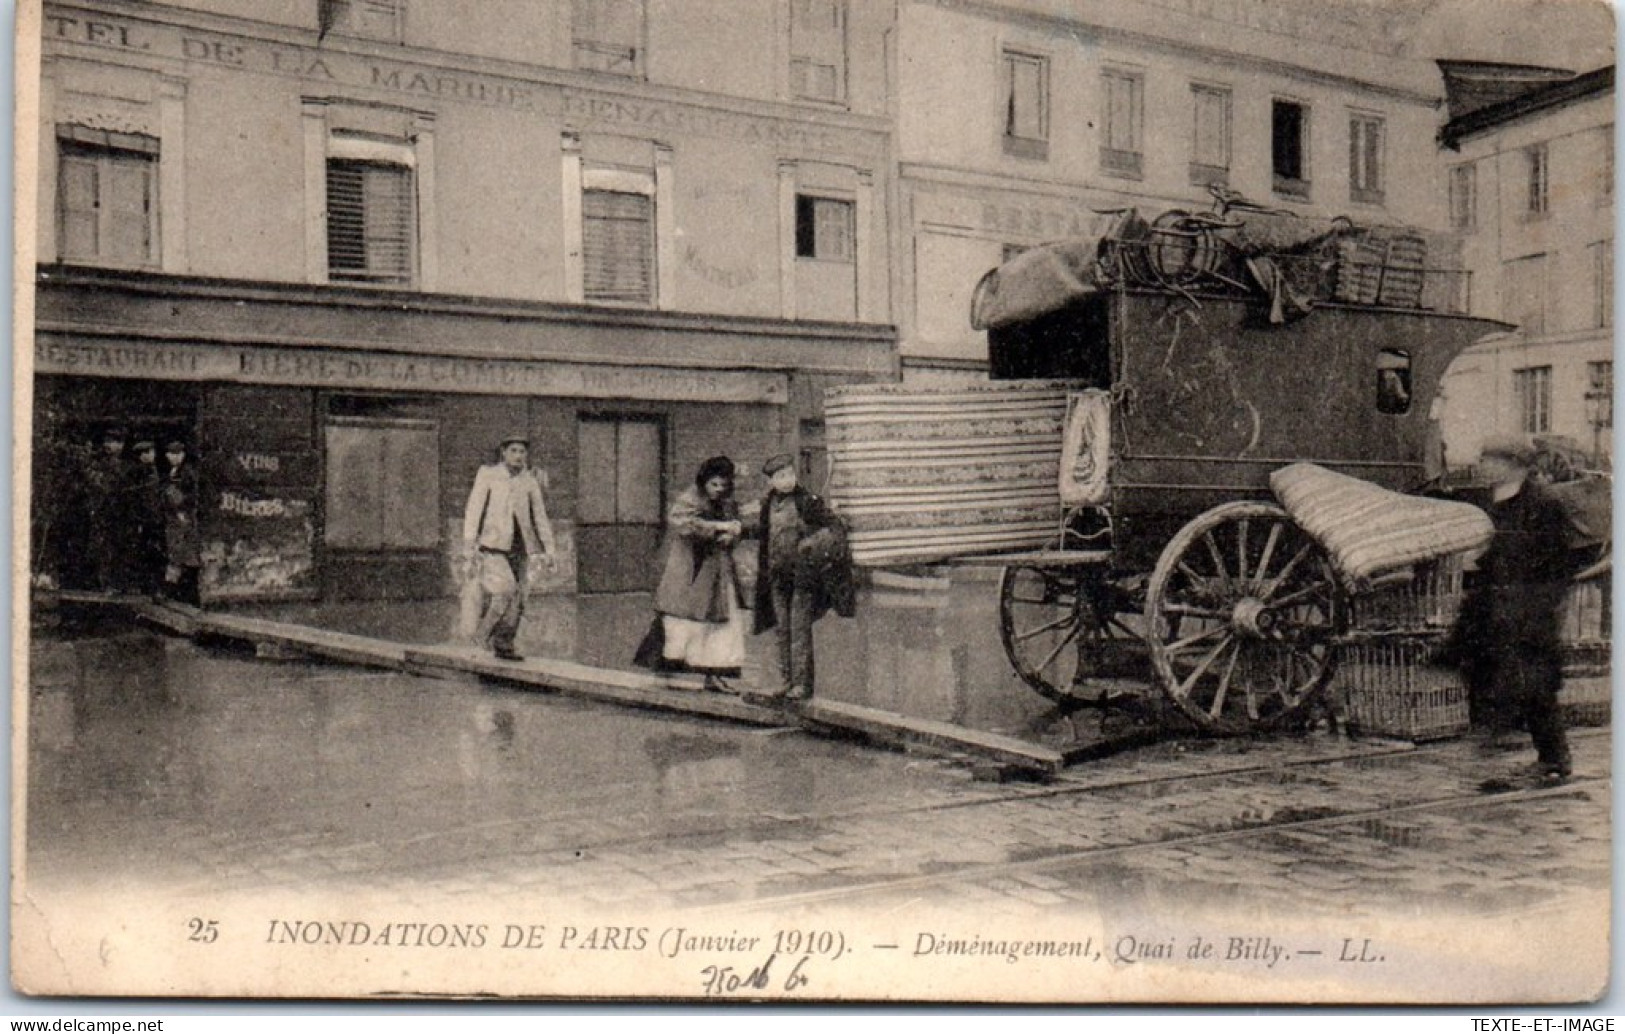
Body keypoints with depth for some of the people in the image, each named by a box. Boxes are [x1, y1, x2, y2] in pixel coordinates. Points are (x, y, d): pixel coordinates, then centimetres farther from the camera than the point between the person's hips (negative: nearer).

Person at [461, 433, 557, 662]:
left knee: (516, 598, 2)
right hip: (492, 546, -4)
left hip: (519, 547, 4)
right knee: (505, 589, -20)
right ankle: (481, 631, 2)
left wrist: (550, 549, 7)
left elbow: (540, 516, 11)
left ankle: (504, 645, 15)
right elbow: (474, 508, -3)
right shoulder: (487, 474, 0)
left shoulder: (529, 480, 8)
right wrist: (469, 543, -10)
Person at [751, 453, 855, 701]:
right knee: (781, 630, 9)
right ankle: (786, 681, 17)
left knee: (800, 629, -5)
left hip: (802, 575, -5)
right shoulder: (769, 503, 8)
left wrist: (812, 544, -17)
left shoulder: (807, 501, -9)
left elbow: (835, 528, -8)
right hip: (777, 576, 5)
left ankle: (802, 684, -1)